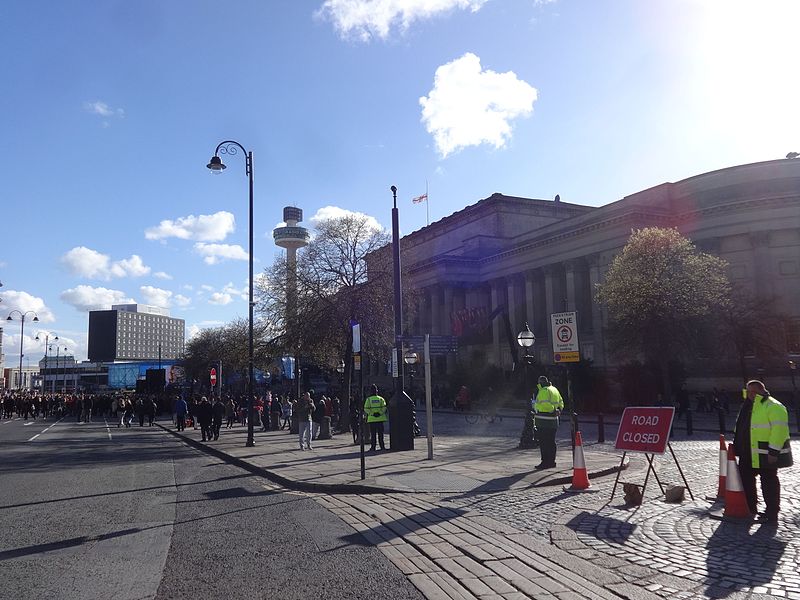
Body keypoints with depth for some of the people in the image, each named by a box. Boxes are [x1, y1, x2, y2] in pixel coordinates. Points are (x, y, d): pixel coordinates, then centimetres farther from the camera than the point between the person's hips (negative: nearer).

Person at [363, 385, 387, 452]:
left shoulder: (368, 399, 1)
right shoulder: (381, 399, 4)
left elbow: (366, 409, -8)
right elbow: (384, 408, -7)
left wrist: (371, 413, 1)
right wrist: (380, 413, 0)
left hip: (372, 419, -1)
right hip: (380, 418, 1)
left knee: (373, 434, 3)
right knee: (380, 434, 7)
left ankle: (373, 447, 2)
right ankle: (382, 447, 8)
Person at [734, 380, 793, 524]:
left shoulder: (773, 407, -15)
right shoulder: (748, 406, 13)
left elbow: (779, 430, -22)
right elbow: (741, 428, 22)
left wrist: (773, 452, -24)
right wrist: (737, 446, 19)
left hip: (766, 455, -9)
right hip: (748, 454, 9)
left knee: (769, 481, 1)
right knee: (746, 479, 15)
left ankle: (772, 513, 11)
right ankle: (750, 508, 29)